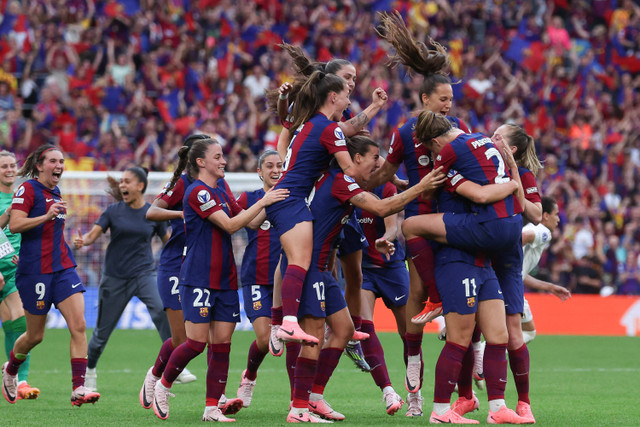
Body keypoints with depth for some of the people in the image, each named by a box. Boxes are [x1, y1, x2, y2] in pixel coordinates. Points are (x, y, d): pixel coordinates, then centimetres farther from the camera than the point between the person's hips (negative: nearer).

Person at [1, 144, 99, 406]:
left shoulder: (55, 193, 15)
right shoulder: (27, 189, -8)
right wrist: (47, 216, -28)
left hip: (62, 268, 6)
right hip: (35, 271, -6)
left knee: (79, 326, -11)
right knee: (35, 335, 5)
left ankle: (79, 389, -14)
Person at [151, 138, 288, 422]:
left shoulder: (222, 190, 15)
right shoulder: (197, 192, -12)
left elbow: (248, 221, 18)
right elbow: (230, 225, -18)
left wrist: (271, 206, 3)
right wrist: (263, 202, -18)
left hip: (225, 279, 8)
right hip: (198, 279, -8)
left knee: (222, 343, 2)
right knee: (197, 342, -9)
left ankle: (213, 408, 4)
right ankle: (163, 385, 15)